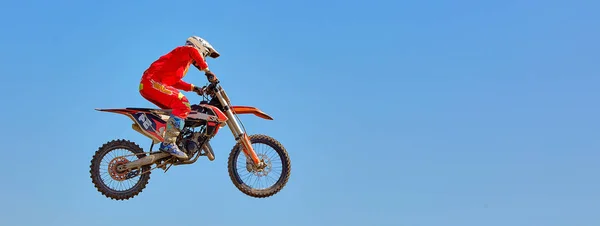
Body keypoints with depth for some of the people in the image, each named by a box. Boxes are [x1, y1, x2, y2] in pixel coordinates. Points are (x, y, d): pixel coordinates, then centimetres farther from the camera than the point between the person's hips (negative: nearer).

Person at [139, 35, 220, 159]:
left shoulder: (184, 62, 31)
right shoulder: (184, 50, 4)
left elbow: (175, 81, 29)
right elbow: (193, 51, -21)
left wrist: (193, 88, 20)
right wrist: (207, 71, -21)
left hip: (147, 85, 10)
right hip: (152, 82, -10)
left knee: (176, 109, 20)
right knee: (183, 105, -22)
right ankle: (168, 143, -29)